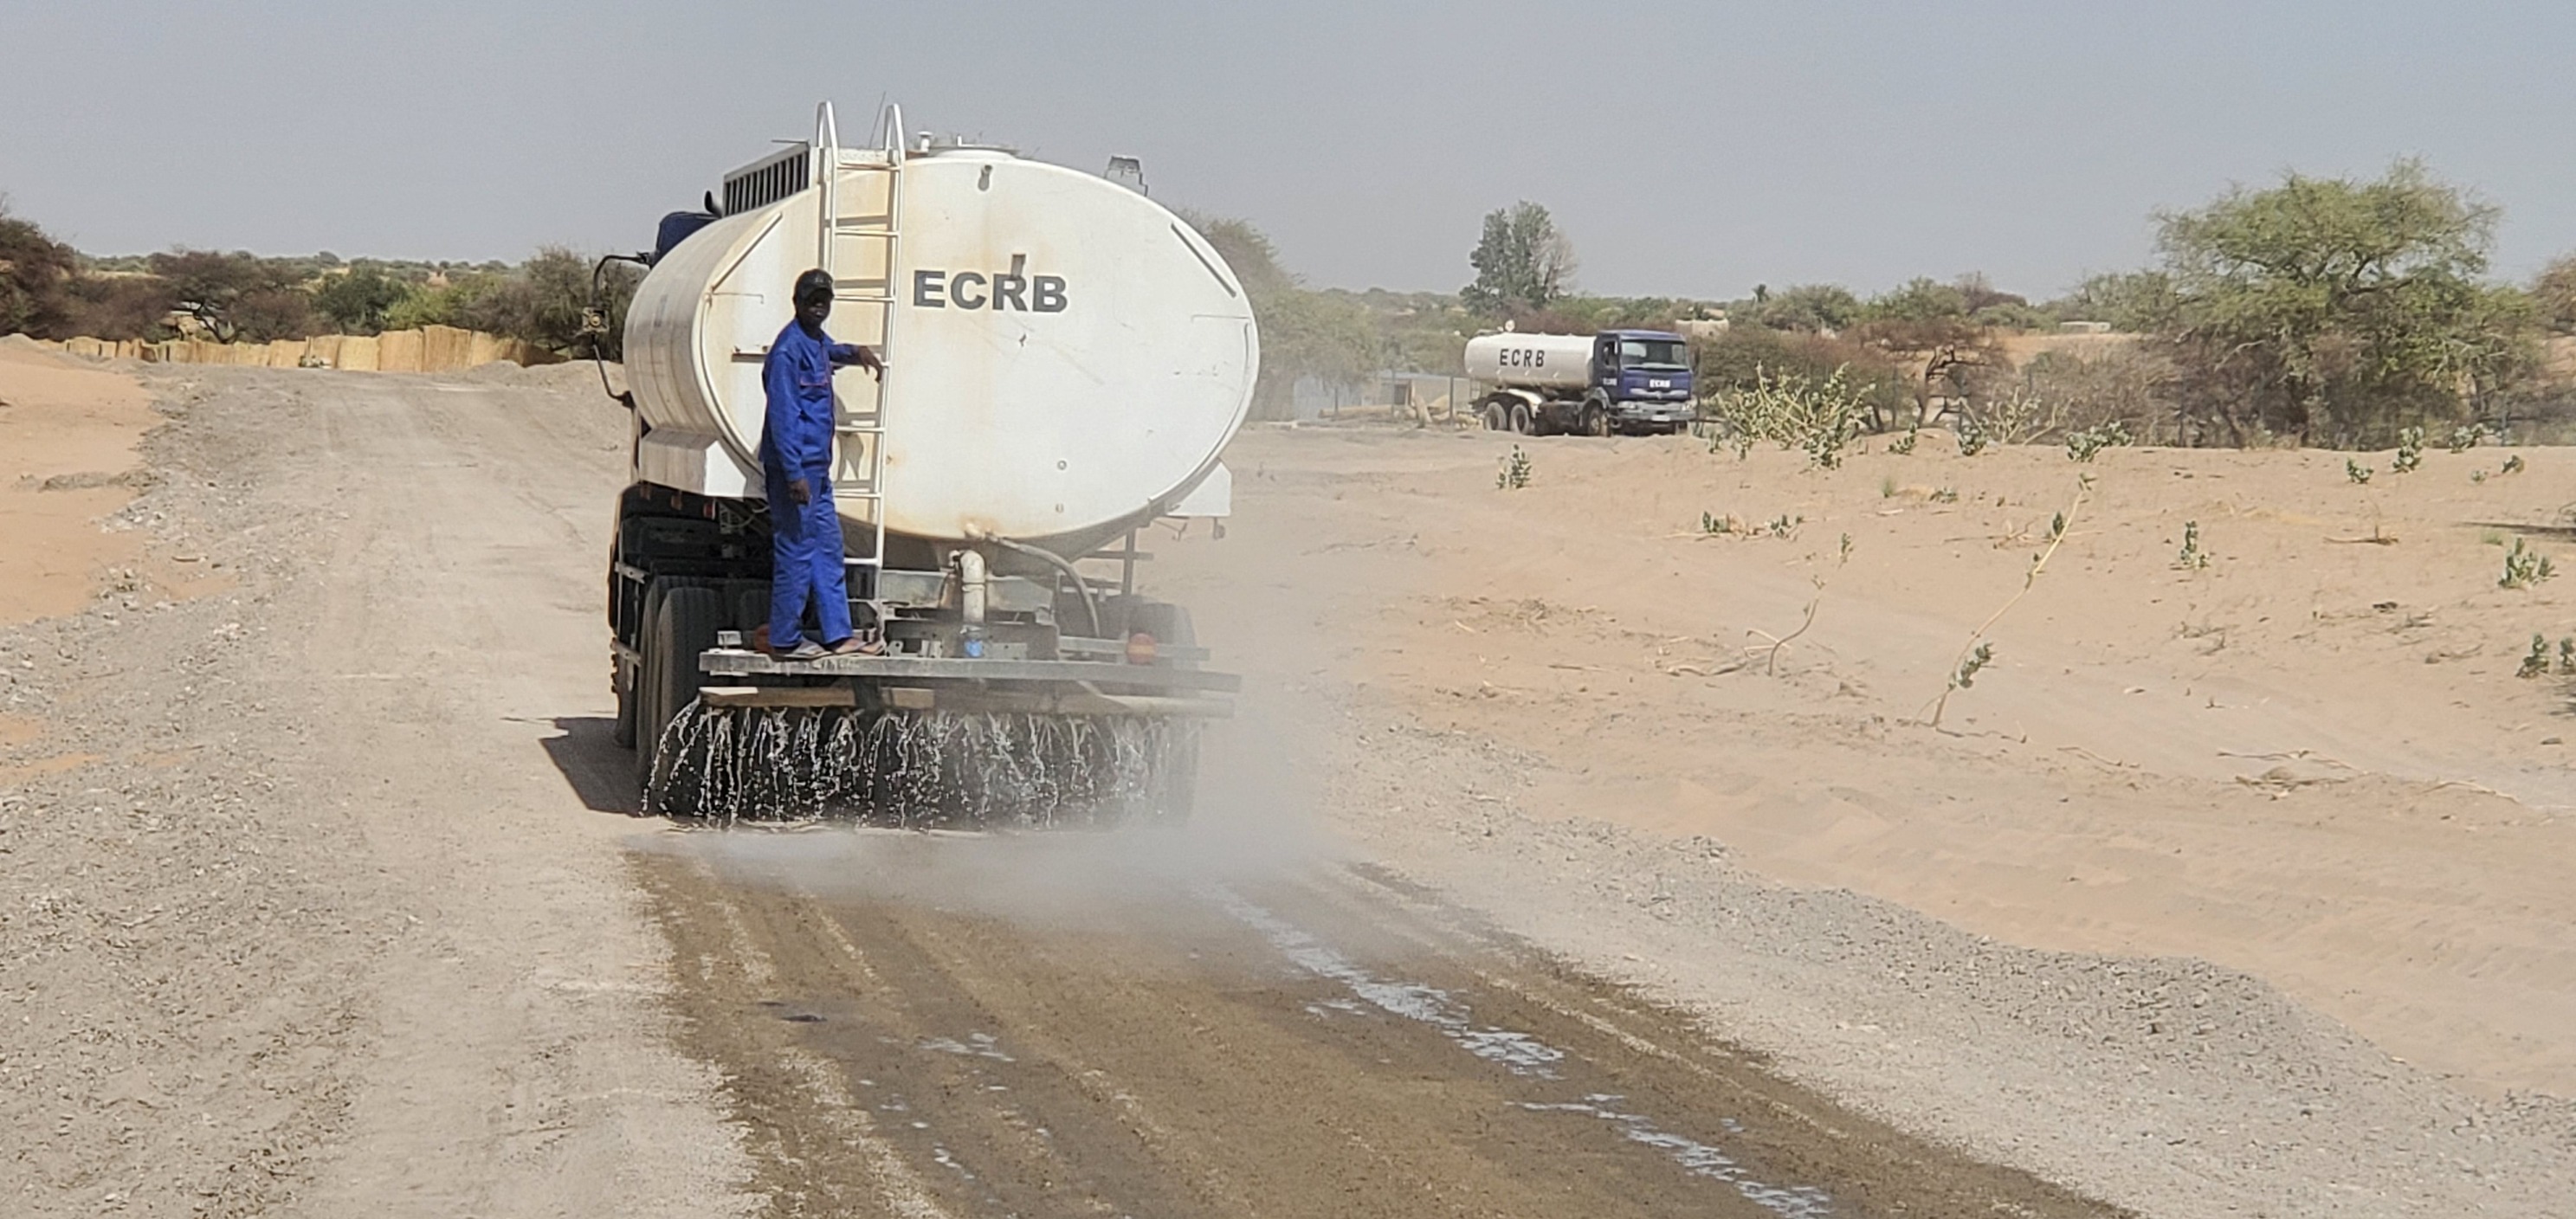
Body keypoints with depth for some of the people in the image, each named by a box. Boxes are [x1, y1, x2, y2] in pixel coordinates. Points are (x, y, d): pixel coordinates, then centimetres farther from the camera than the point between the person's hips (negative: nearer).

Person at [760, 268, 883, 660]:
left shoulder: (817, 342, 13)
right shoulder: (788, 350, -16)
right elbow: (782, 416, -20)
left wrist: (855, 352, 26)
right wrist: (794, 474, -23)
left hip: (816, 467, 10)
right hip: (795, 468, -10)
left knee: (828, 549, 11)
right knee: (795, 551, -5)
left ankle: (837, 635, 15)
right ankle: (785, 639, 2)